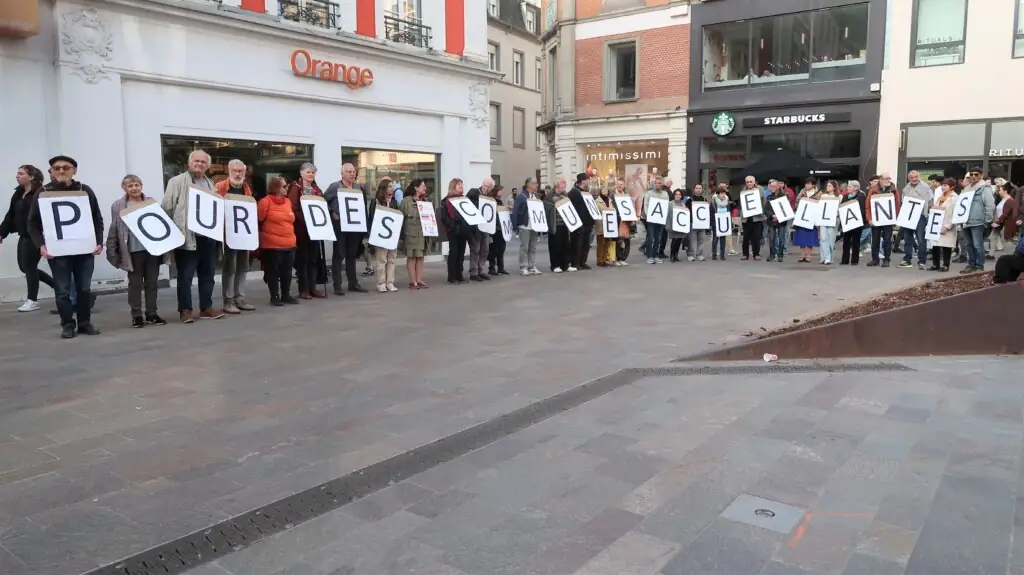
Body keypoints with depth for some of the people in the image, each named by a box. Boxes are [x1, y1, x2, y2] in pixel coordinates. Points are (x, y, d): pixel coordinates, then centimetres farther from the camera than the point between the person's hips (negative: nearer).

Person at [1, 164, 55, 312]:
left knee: (29, 266, 0)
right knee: (24, 266, 14)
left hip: (35, 236, -9)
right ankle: (56, 284, 28)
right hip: (24, 236, 9)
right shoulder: (18, 194, 11)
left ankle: (32, 300, 14)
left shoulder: (40, 194, -15)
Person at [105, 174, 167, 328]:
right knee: (135, 284, 5)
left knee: (152, 282, 9)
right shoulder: (118, 205, 0)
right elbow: (114, 229, 0)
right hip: (133, 250, -2)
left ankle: (151, 314, 17)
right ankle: (137, 315, 12)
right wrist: (112, 251, -3)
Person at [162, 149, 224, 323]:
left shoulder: (210, 184, 18)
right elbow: (167, 207, -4)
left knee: (207, 274, 11)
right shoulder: (177, 182, -1)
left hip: (208, 236, 6)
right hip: (188, 237, -6)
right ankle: (185, 309, 7)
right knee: (185, 275, -1)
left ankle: (206, 308, 20)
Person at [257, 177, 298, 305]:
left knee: (287, 271, 10)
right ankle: (274, 297, 11)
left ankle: (286, 295, 21)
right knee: (273, 271, 3)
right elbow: (258, 222, -7)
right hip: (272, 244, -6)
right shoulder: (265, 201, -8)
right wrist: (265, 235, -5)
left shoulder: (288, 201, 13)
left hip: (289, 244, 6)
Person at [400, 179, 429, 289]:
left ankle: (419, 280, 13)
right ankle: (412, 281, 4)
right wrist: (401, 235, -12)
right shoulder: (406, 201, -6)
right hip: (411, 233, -6)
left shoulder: (425, 201, 13)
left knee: (420, 256, 7)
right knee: (411, 256, 1)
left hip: (423, 233, 6)